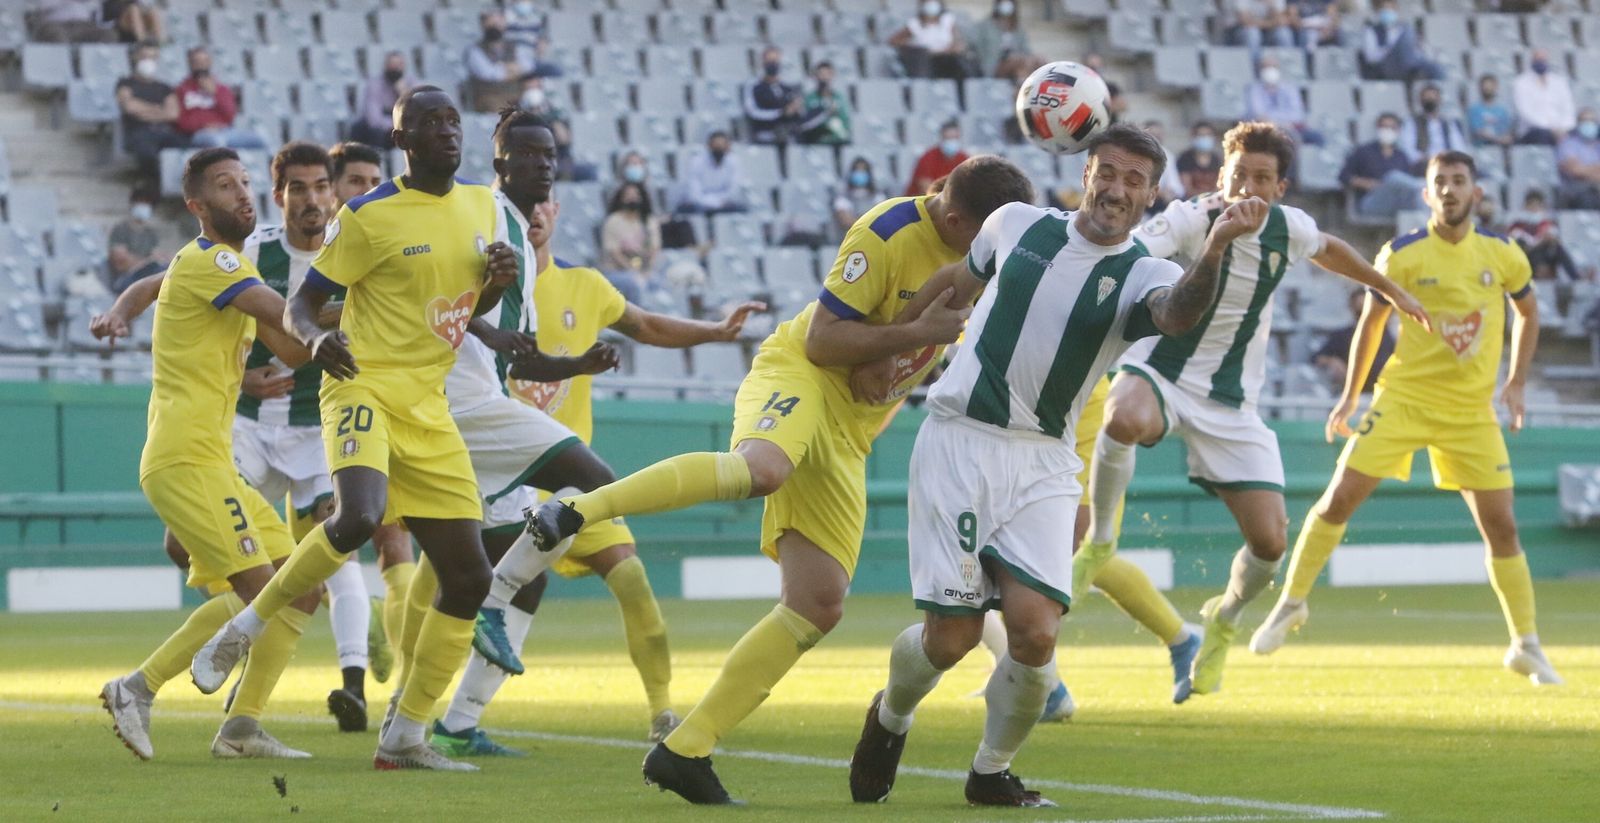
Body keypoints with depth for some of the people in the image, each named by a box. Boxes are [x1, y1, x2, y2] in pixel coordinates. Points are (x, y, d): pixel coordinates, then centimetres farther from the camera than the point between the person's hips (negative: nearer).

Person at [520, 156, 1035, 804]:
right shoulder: (889, 234, -18)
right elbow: (821, 341, -17)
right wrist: (919, 332, -22)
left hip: (848, 432, 8)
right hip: (798, 374, -7)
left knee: (819, 606, -4)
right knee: (763, 468, -44)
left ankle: (685, 750, -1)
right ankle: (574, 509, -37)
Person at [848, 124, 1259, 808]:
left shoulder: (1142, 276, -1)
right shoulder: (1017, 223, 5)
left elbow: (1178, 314, -27)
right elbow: (960, 281, 25)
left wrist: (1214, 249, -47)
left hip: (1042, 464, 0)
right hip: (958, 440, 0)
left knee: (1035, 631, -16)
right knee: (952, 637, -6)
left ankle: (991, 772, 11)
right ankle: (890, 719, 29)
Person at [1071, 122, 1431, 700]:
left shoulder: (1290, 228, -1)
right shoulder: (1190, 219, -17)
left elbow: (1329, 250, 24)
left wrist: (1390, 290, 35)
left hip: (1232, 403, 4)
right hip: (1162, 375, -4)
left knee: (1270, 541, -8)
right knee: (1126, 421, -42)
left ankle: (1224, 618, 27)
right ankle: (1099, 542, -15)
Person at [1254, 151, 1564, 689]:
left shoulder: (1503, 255, 0)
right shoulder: (1401, 255, -6)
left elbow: (1527, 310, 17)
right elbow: (1372, 321, 6)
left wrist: (1516, 383, 8)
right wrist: (1350, 397, 7)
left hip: (1471, 411, 2)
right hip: (1404, 397, -1)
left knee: (1500, 524, -1)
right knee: (1339, 498, -10)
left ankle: (1526, 645, 11)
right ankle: (1291, 604, 7)